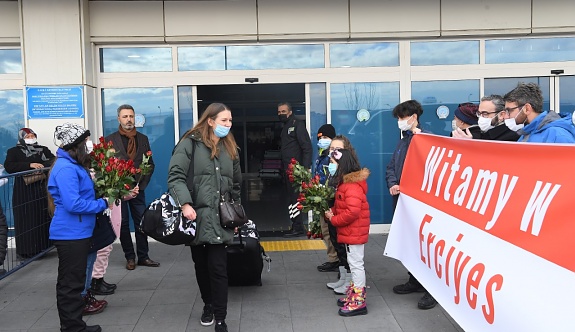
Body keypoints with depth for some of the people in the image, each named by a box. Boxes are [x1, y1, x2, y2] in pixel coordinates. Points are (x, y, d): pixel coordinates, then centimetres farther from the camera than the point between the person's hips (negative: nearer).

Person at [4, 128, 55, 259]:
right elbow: (8, 167, -12)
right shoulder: (13, 151, 5)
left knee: (42, 218, 2)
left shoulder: (43, 150, 15)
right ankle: (25, 250, 4)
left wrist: (41, 165, -17)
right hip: (24, 192, -3)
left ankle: (41, 247, 11)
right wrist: (30, 165, -22)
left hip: (42, 190, 3)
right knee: (26, 220, -3)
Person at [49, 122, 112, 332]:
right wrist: (103, 204, -16)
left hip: (77, 233, 10)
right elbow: (73, 204, -26)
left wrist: (103, 198, 5)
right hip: (70, 234, -10)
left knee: (72, 282, 18)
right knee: (71, 284, -1)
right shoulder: (66, 168, -20)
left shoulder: (73, 166, 12)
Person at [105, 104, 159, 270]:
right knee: (123, 224, 5)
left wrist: (142, 183, 0)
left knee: (141, 223, 3)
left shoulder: (143, 139, 9)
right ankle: (130, 257, 15)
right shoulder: (110, 140, 0)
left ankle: (143, 256, 12)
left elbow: (150, 164, 10)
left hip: (138, 188, 2)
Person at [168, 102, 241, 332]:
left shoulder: (230, 149, 12)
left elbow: (236, 185, 19)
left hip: (220, 218, 2)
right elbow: (175, 176, -13)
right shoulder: (190, 143, -4)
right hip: (195, 216, -2)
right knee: (201, 265, 13)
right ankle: (208, 305, 36)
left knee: (218, 267, -2)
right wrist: (185, 204, -26)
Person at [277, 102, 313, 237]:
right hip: (288, 169, 9)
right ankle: (296, 226, 15)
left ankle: (298, 228, -2)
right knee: (291, 197, 10)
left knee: (294, 198, -7)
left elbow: (307, 147, -15)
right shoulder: (285, 127, 19)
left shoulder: (297, 125, -8)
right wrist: (283, 168, 14)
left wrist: (306, 168, -22)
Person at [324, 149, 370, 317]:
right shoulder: (345, 183, 12)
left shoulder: (352, 186, -22)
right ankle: (353, 295, 28)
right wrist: (332, 212, 2)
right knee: (353, 263, 17)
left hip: (354, 232, -11)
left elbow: (352, 212, -29)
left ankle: (359, 302, 2)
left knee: (356, 264, -4)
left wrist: (333, 220, -18)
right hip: (350, 232, 11)